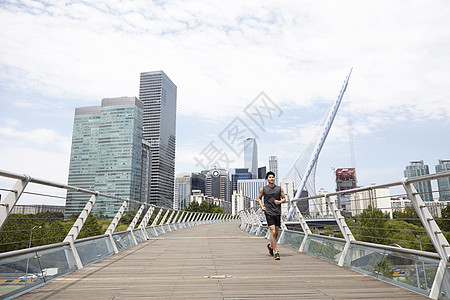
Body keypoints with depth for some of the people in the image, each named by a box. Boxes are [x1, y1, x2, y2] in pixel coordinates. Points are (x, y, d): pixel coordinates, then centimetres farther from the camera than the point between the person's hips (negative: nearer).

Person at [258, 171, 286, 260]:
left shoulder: (279, 188, 4)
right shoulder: (263, 189, 1)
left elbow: (284, 199, 10)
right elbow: (259, 198, 16)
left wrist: (280, 201, -11)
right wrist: (262, 206, 0)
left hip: (277, 213, 3)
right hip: (268, 213, -3)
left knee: (276, 232, 11)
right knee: (273, 232, -12)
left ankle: (270, 245, 38)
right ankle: (276, 252, -6)